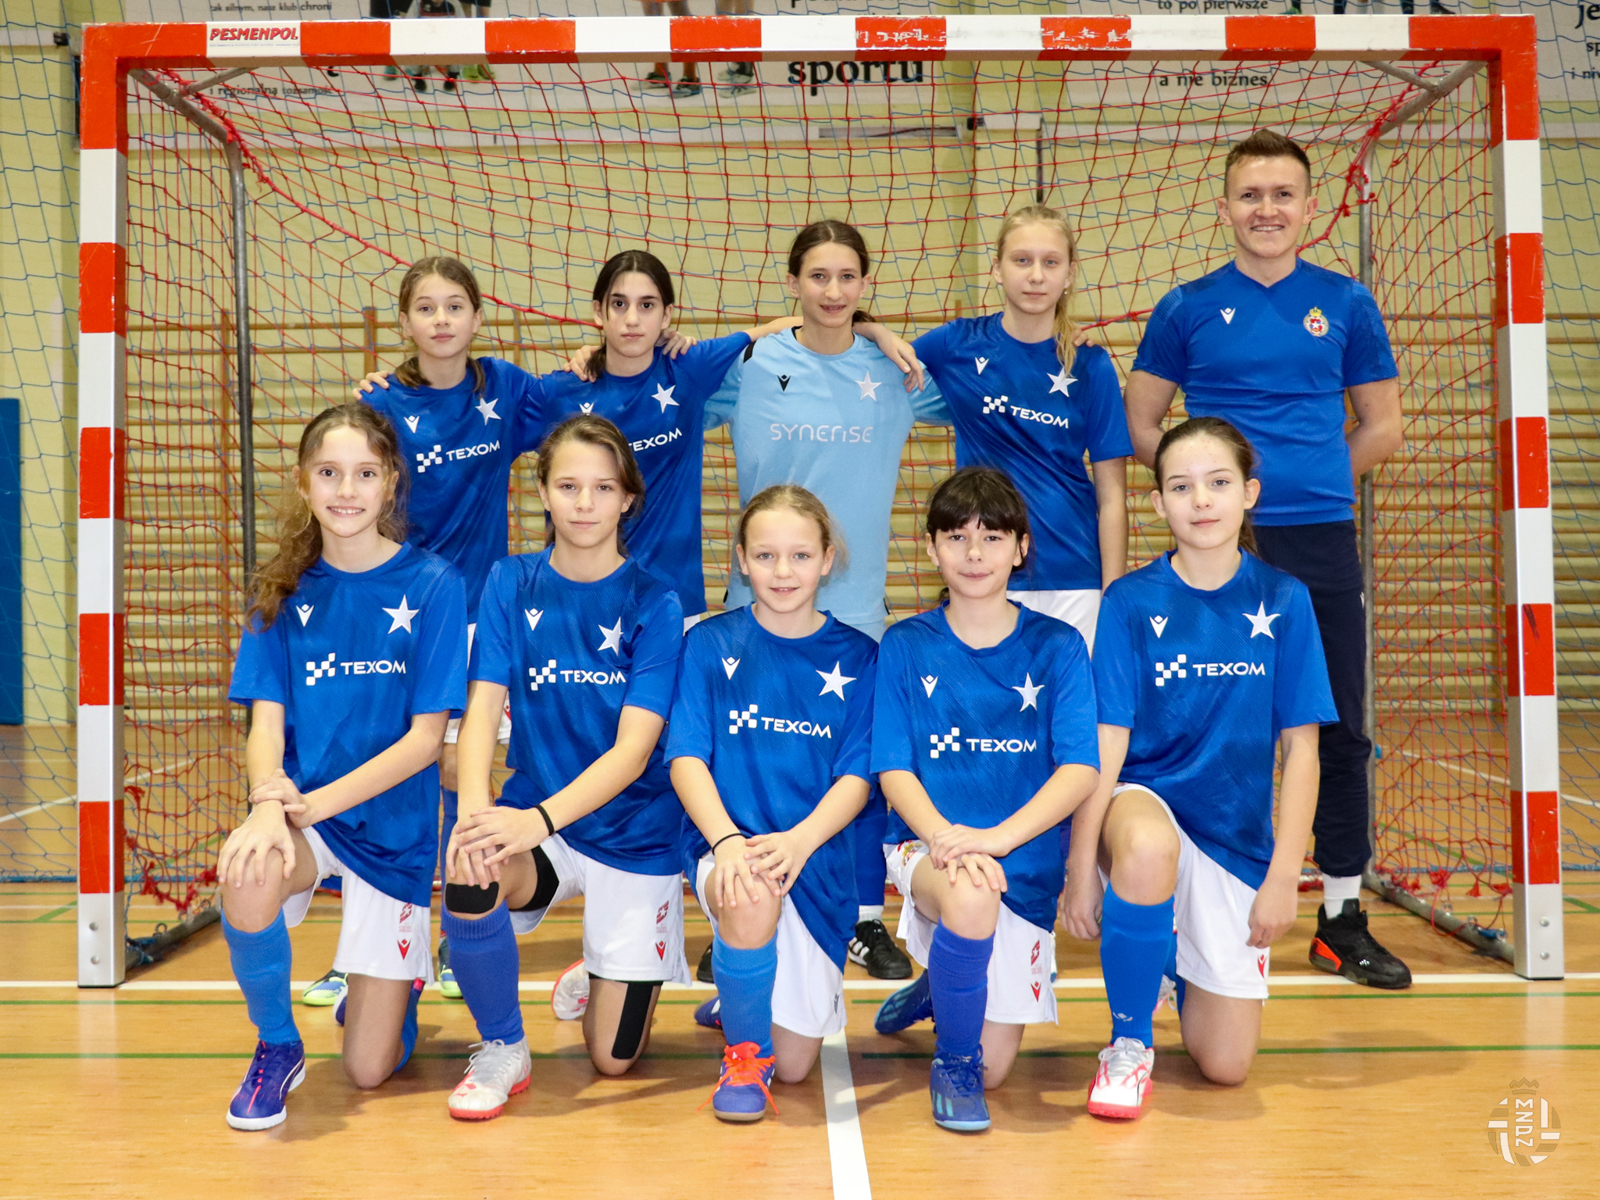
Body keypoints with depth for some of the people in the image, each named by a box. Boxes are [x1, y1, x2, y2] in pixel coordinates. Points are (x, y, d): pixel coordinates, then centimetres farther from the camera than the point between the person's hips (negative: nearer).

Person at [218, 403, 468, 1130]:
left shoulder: (432, 585, -8)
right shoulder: (284, 590, 2)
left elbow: (426, 736, -11)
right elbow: (266, 721, -4)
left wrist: (317, 802, -20)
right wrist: (269, 805, -25)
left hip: (393, 825, -2)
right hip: (301, 811, 2)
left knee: (368, 1070, -1)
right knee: (247, 878, -36)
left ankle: (394, 981, 36)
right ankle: (276, 1047, -7)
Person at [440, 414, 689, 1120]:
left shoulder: (653, 603, -8)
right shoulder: (511, 585, 0)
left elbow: (635, 747, -16)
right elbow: (482, 707, -8)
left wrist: (541, 818, -31)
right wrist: (473, 808, -29)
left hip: (633, 832, -1)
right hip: (533, 815, 2)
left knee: (614, 1058, -2)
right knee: (470, 878, -34)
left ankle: (601, 973, 36)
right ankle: (502, 1051, -6)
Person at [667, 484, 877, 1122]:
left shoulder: (856, 656, 4)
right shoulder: (710, 644, 2)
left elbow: (857, 777, -3)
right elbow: (687, 759, -5)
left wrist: (798, 840, -22)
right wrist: (727, 841, -24)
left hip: (816, 853, 2)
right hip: (723, 838, -1)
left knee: (795, 1064, 3)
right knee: (752, 898, -39)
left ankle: (740, 994, 39)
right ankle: (743, 1053, -11)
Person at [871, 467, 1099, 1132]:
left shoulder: (1057, 647, 2)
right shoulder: (905, 646, 3)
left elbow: (1079, 771, -7)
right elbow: (894, 769, -3)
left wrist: (996, 837, -23)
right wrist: (945, 836, -23)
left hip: (1026, 859, 1)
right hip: (926, 841, -1)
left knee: (994, 1065, 0)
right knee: (970, 897, -38)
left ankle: (942, 987, 36)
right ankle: (951, 1062, -10)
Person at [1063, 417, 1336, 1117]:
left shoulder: (1283, 601, -3)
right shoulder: (1131, 602, -6)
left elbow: (1301, 749, -1)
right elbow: (1108, 742, -10)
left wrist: (1283, 877, -6)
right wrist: (1081, 864, -18)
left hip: (1237, 839, 2)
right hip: (1144, 803, -2)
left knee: (1225, 1066, 0)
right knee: (1147, 849, -41)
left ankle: (1175, 955, 35)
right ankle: (1129, 1043, -15)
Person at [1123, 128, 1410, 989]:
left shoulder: (1345, 304, 8)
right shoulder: (1189, 307, 5)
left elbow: (1382, 428, 14)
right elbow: (1141, 427, 7)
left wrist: (1310, 478, 5)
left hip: (1321, 545, 2)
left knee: (1339, 729, 4)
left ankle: (1343, 918, 16)